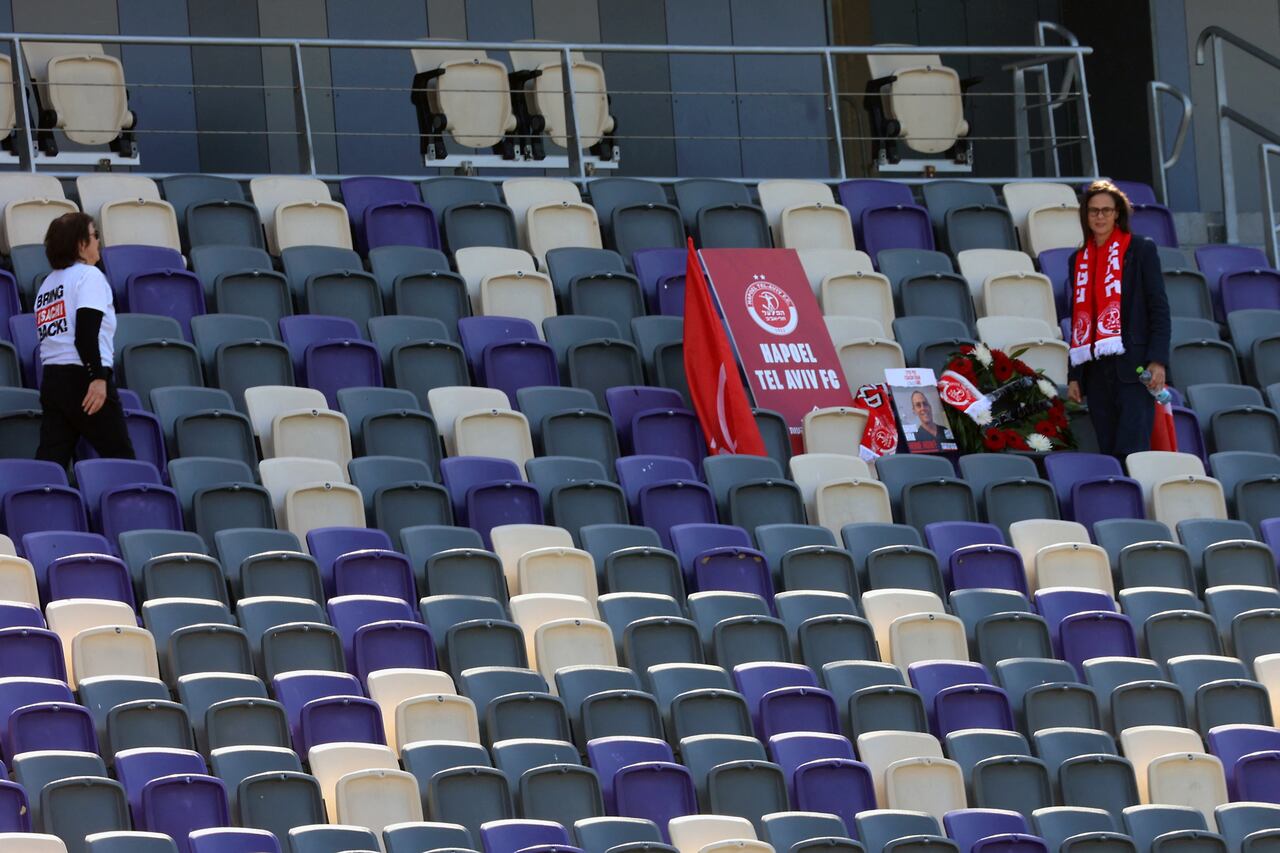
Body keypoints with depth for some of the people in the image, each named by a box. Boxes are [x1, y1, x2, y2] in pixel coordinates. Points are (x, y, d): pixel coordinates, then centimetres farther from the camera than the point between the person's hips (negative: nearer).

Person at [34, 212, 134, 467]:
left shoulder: (48, 284, 19)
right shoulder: (89, 275, -4)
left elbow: (44, 338, 17)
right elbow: (86, 333, -17)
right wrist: (99, 377, -21)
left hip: (50, 380, 7)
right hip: (83, 376, -7)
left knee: (51, 458, 0)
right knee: (120, 457, 0)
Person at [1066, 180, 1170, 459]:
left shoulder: (1140, 250, 2)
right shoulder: (1079, 260, 17)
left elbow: (1159, 308, -2)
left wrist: (1157, 361, -13)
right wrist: (1074, 376, 13)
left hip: (1133, 366, -5)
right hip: (1096, 370, 5)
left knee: (1132, 450, -14)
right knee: (1108, 452, 4)